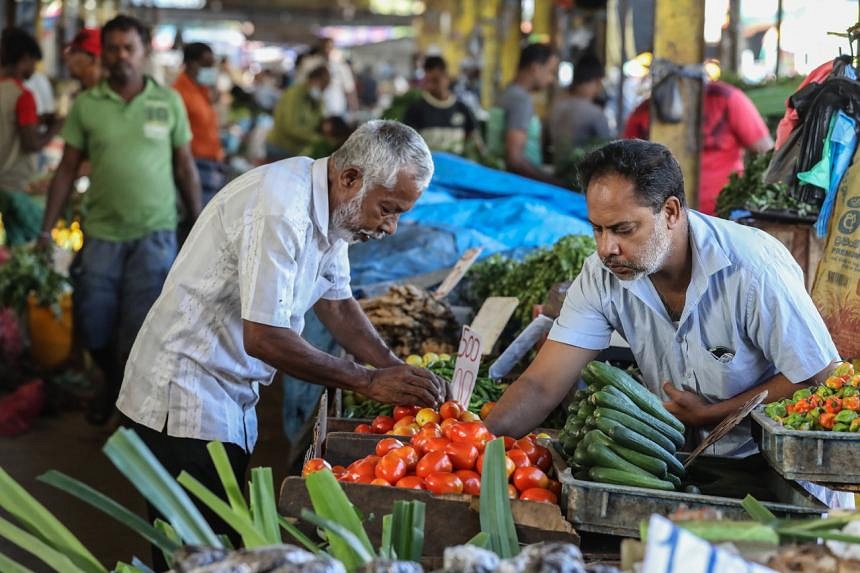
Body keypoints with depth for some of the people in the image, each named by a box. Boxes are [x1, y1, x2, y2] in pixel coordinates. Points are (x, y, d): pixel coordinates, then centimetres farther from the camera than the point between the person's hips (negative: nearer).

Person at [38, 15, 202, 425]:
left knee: (140, 331, -1)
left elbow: (185, 165, 7)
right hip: (101, 233, 1)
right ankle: (113, 384, 36)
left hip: (154, 233, -1)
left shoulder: (169, 102, 1)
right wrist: (47, 228, 0)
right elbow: (67, 168, 4)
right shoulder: (86, 105, 1)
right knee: (92, 326, 6)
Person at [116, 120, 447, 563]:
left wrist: (396, 370, -2)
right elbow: (263, 339, -28)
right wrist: (368, 382, -21)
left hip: (231, 401, 9)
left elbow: (336, 302, 13)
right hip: (186, 403, -9)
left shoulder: (330, 207, 4)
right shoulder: (280, 210, -26)